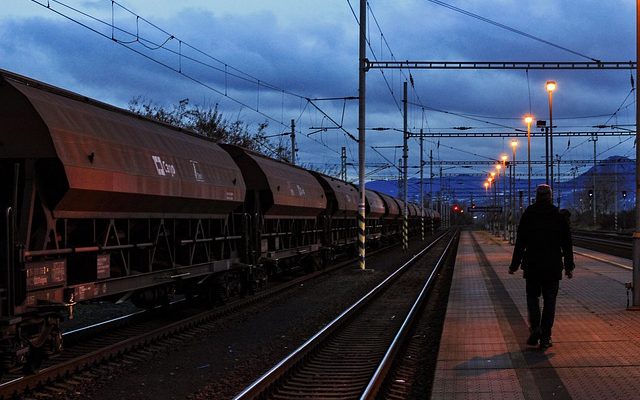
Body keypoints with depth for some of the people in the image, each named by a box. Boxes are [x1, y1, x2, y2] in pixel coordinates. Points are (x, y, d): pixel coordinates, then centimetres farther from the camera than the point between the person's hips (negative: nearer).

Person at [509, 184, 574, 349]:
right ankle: (545, 337, 4)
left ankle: (535, 327, -7)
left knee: (532, 296, 13)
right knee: (549, 300, 6)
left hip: (532, 265, -1)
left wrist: (514, 265, 3)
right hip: (553, 267, 1)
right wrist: (569, 266, 11)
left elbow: (520, 243, -2)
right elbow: (567, 244, 4)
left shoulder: (528, 214, -2)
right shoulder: (560, 216, 2)